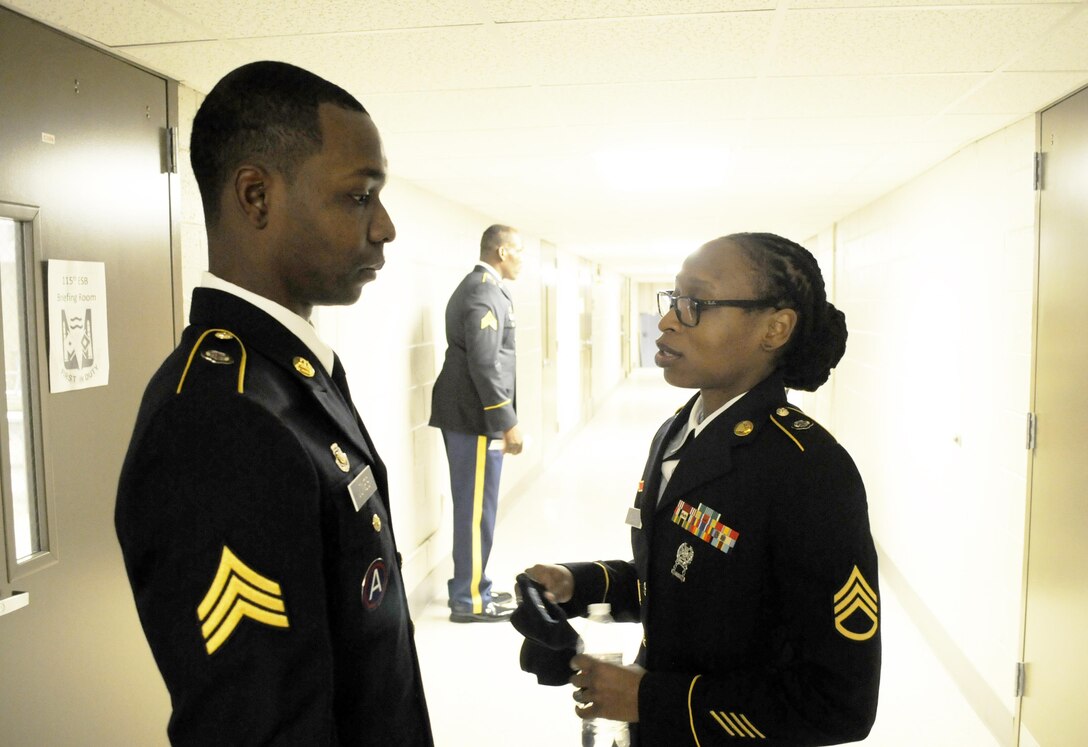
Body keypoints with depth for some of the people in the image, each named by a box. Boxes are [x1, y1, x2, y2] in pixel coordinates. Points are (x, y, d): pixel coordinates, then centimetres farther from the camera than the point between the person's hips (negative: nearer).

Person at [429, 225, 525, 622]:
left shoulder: (476, 287, 17)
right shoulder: (485, 293, -16)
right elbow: (484, 364, -22)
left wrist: (503, 419, 20)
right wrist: (508, 422, -19)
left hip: (466, 412, 10)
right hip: (475, 416, -10)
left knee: (472, 507, 16)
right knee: (476, 509, -1)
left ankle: (471, 587, 26)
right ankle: (469, 599, 9)